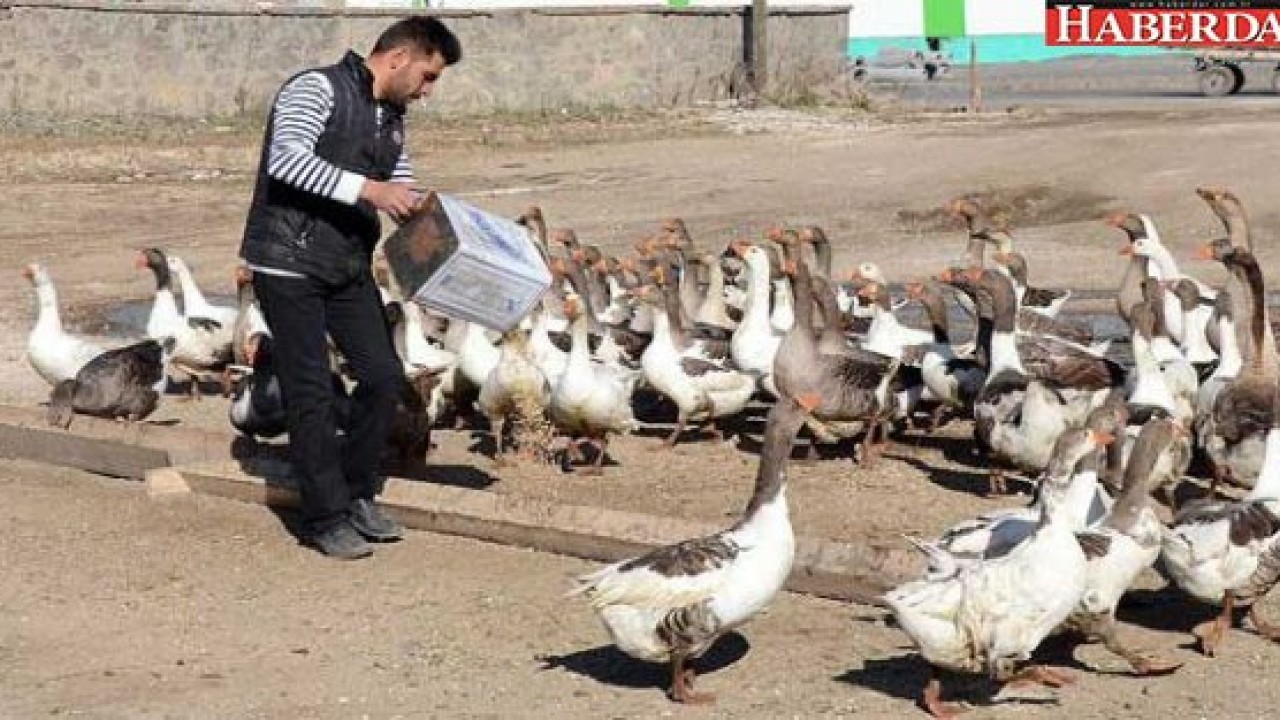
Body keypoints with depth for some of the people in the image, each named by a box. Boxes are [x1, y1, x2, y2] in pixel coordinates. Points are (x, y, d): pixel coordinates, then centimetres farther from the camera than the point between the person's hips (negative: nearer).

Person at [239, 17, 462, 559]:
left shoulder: (392, 120, 13)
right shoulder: (318, 89, -13)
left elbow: (407, 201, 20)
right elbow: (286, 159, -28)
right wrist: (368, 189, -33)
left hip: (349, 267, 8)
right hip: (289, 264, -8)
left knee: (384, 376, 5)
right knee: (312, 392, -4)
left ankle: (357, 497, 20)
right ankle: (326, 518, 5)